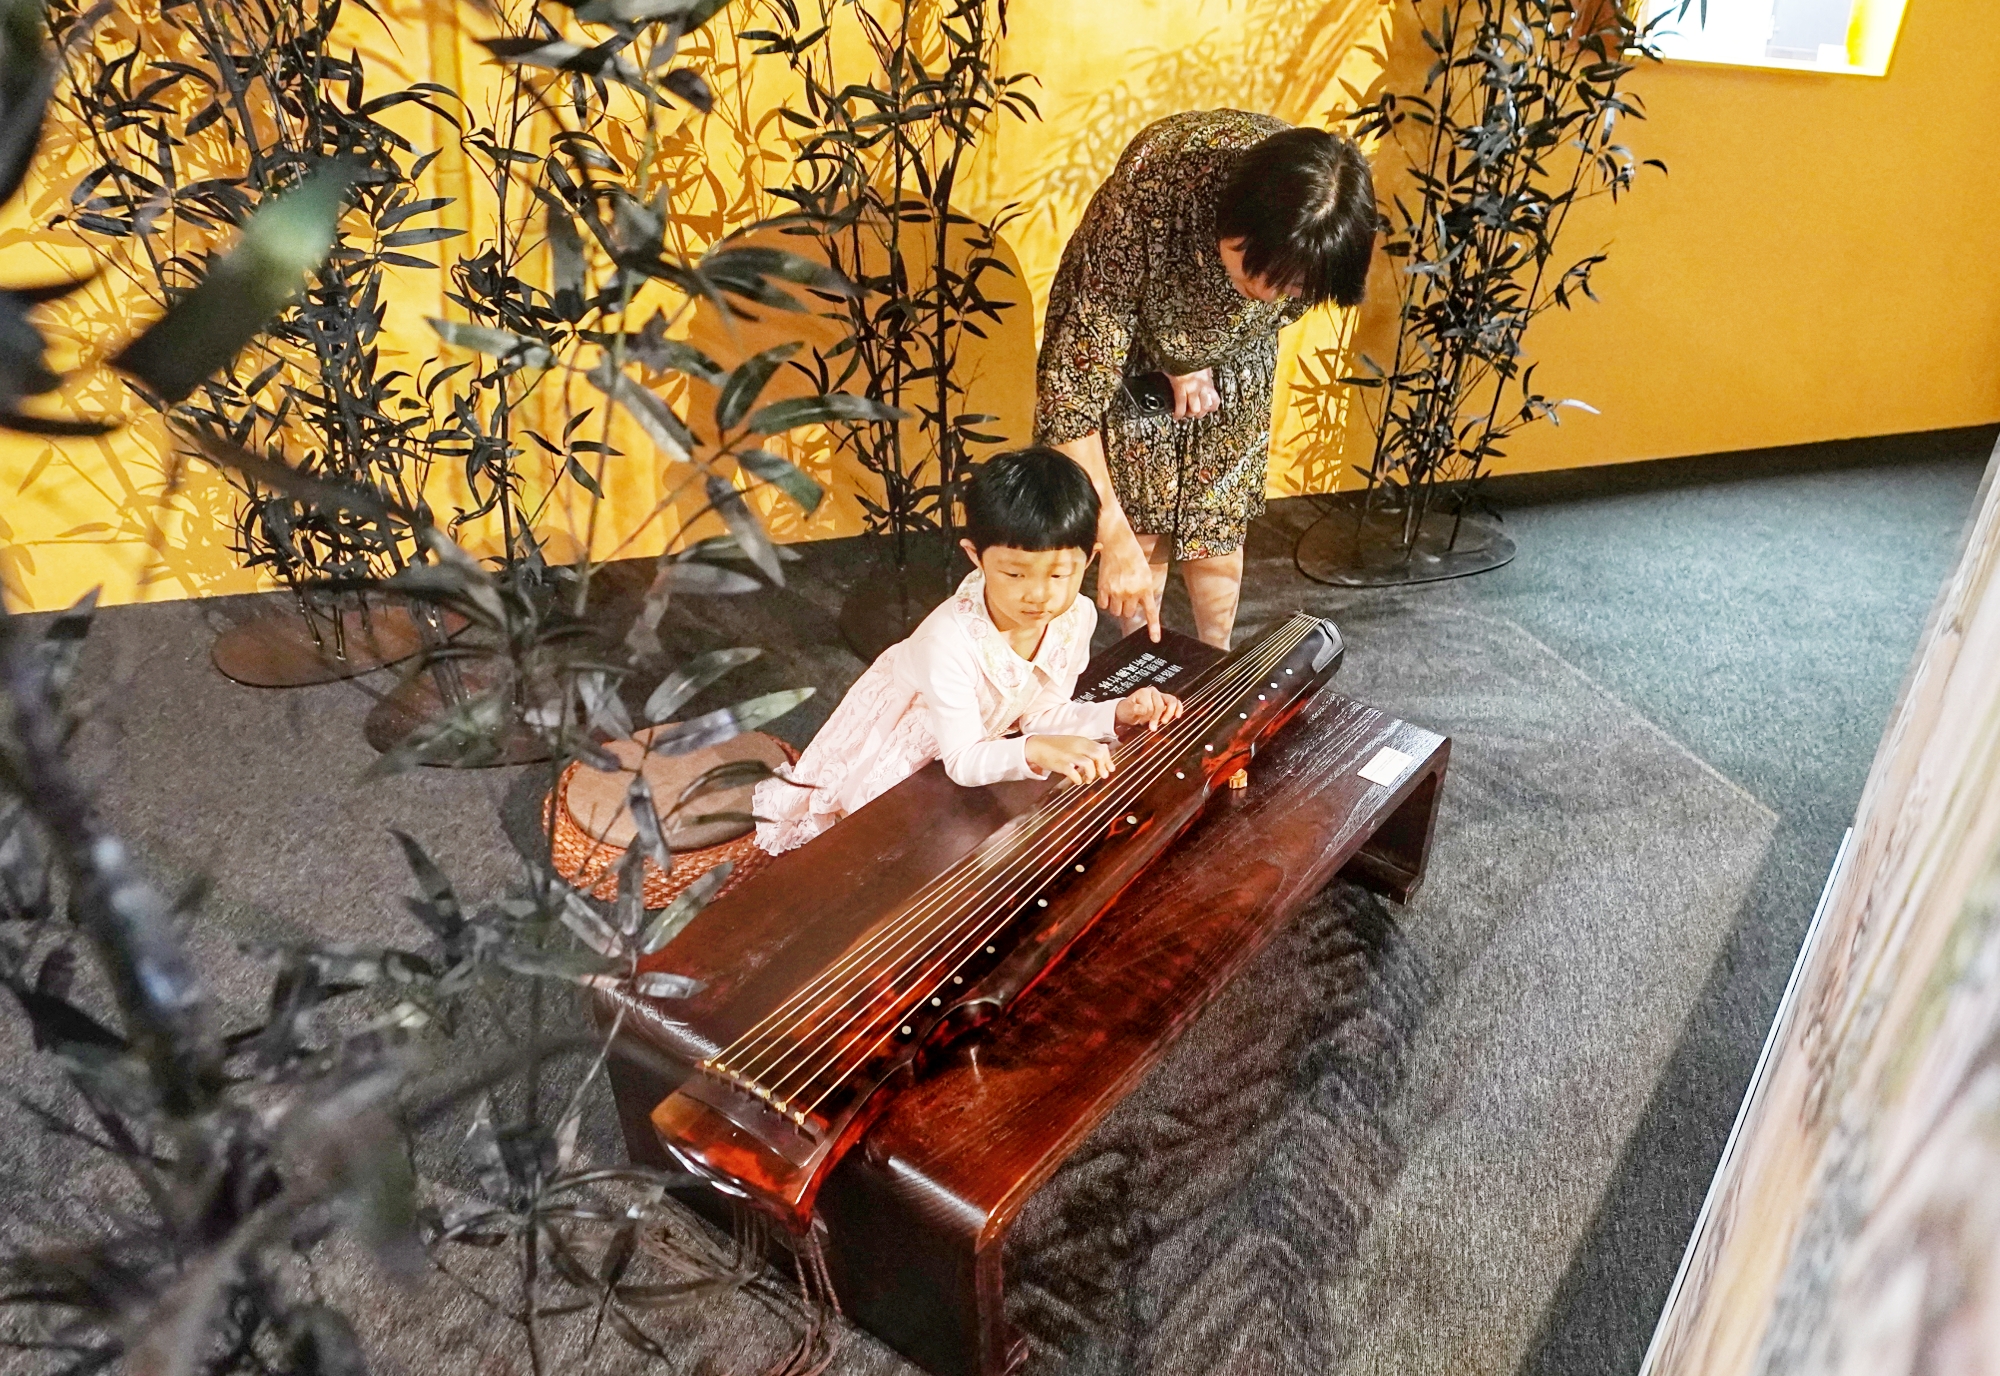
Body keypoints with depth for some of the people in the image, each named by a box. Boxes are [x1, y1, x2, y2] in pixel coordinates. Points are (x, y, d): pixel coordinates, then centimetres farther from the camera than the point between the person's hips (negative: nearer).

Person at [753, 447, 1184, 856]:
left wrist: (1118, 713, -23)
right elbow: (963, 761, -40)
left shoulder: (1078, 617, -23)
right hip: (901, 741, -5)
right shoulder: (952, 640, -42)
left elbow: (1039, 711, -11)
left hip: (982, 739, 6)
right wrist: (1035, 750, -58)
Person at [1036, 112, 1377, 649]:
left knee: (1219, 523, 7)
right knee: (1141, 524, 1)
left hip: (1230, 351, 3)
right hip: (1126, 333, -2)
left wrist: (1197, 358, -13)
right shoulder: (1144, 203, -43)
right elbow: (1070, 387, -39)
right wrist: (1116, 541, -38)